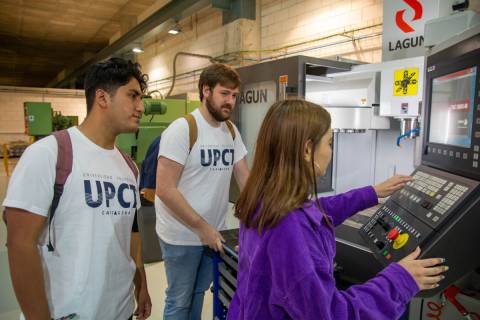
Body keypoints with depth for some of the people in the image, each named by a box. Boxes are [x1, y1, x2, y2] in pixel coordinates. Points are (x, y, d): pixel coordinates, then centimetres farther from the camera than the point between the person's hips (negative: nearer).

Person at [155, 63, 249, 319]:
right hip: (182, 235, -5)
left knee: (198, 293, 23)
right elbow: (165, 189, -21)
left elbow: (245, 177, 6)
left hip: (212, 232, 6)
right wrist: (201, 227, -18)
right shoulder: (182, 129, -18)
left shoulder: (231, 131, 3)